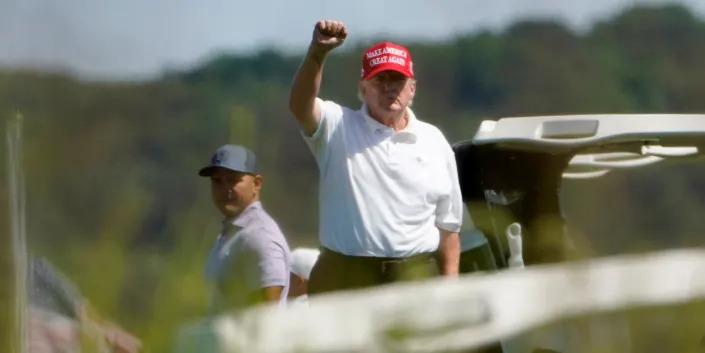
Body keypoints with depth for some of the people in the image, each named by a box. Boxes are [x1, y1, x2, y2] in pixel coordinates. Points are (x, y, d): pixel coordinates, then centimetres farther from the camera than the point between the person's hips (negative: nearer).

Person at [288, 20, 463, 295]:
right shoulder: (338, 129, 5)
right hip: (344, 280, -2)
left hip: (415, 280, 2)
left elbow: (448, 226, 13)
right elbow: (300, 106, -17)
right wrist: (317, 52, -34)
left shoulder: (434, 142, 13)